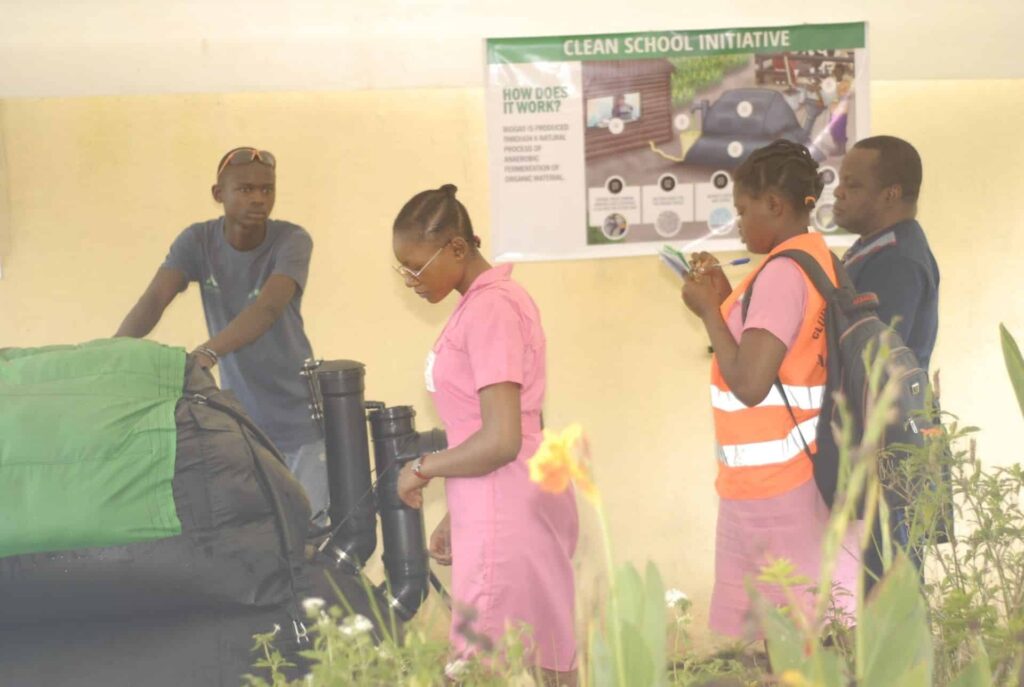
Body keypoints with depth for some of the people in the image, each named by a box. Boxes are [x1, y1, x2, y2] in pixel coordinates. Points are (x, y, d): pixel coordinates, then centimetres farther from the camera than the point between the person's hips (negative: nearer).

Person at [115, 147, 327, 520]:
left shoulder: (292, 240, -14)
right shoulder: (197, 241, -5)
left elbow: (267, 308, -31)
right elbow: (153, 300, -19)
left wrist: (206, 353, -48)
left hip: (298, 422, -2)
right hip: (237, 421, 2)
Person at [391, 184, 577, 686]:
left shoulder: (489, 309, -17)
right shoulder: (487, 301, 12)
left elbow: (500, 442, -22)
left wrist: (423, 468, -7)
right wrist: (456, 518, 17)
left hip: (507, 516, -10)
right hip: (502, 510, 10)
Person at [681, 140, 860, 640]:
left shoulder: (782, 272, -18)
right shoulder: (817, 259, 11)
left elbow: (748, 384, -23)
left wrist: (708, 311, -11)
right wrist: (727, 298, 11)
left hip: (774, 483, -10)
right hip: (794, 472, 10)